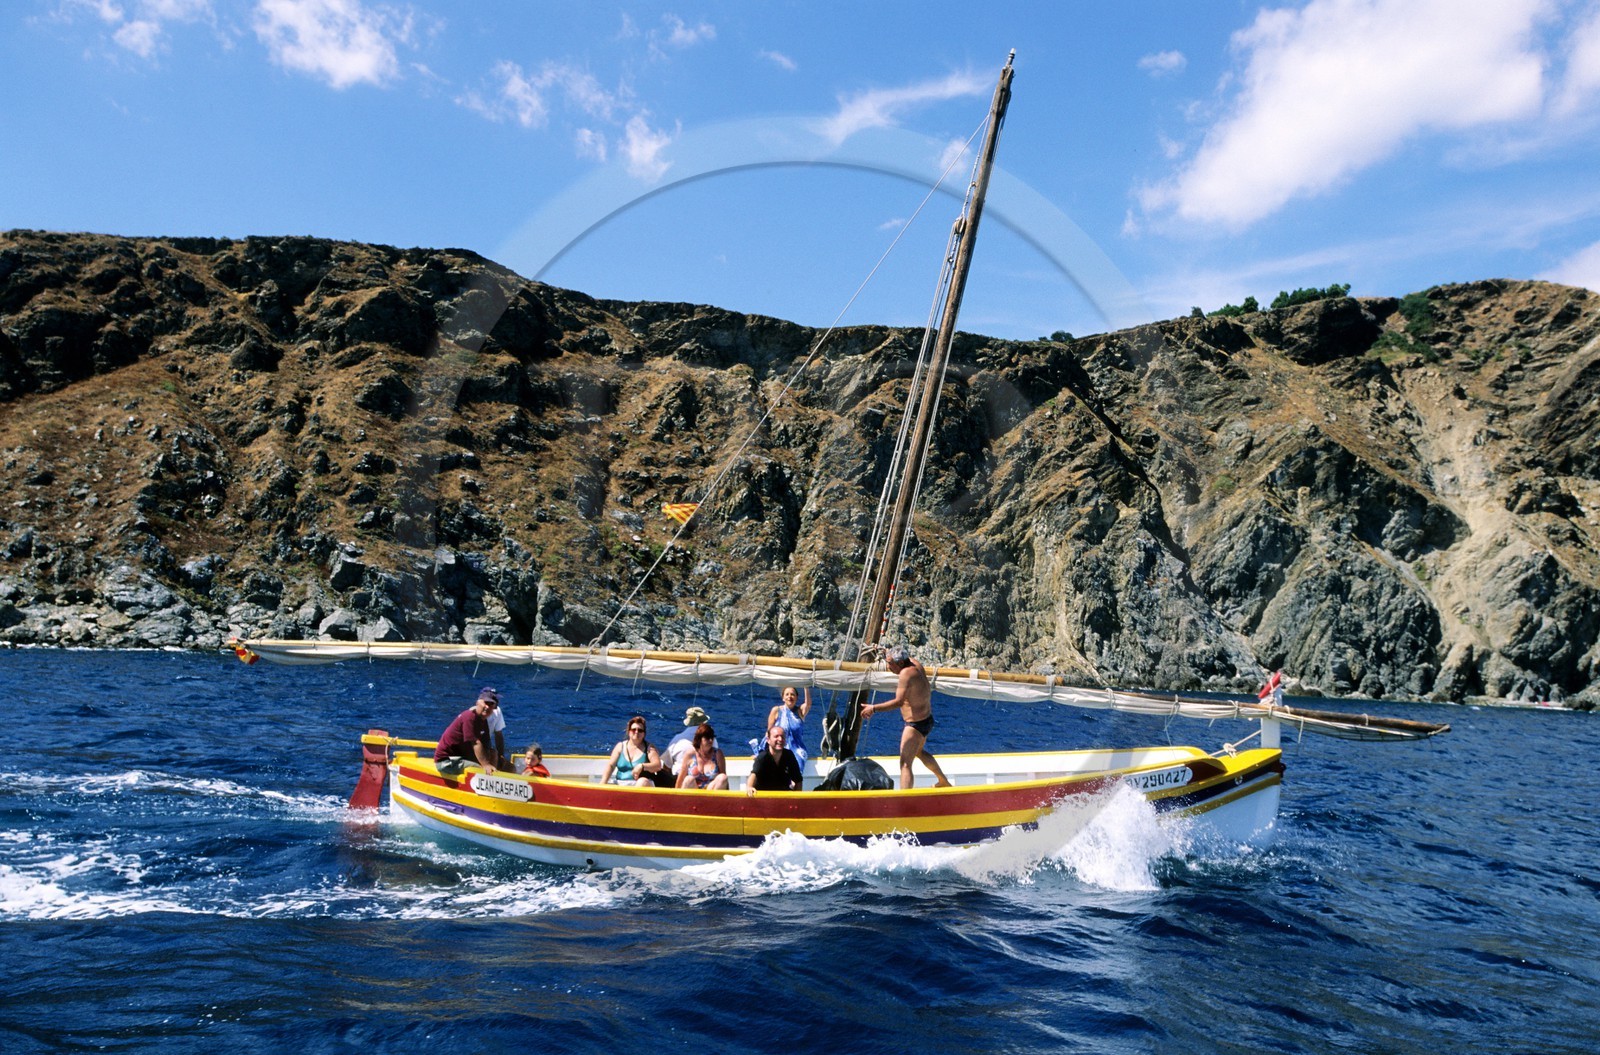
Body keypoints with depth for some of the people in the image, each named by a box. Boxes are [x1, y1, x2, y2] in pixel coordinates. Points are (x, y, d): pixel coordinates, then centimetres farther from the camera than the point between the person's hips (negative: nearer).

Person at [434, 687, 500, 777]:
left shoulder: (483, 719, 7)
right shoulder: (470, 717, -21)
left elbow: (486, 747, 2)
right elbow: (476, 744, -28)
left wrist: (490, 765, -12)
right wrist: (485, 765, -34)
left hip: (462, 756, 10)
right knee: (482, 771, -27)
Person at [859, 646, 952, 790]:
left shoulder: (906, 673, -26)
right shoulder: (916, 664, -1)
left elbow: (899, 701, -35)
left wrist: (874, 708, -34)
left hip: (916, 725, -10)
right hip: (927, 719, 10)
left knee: (905, 764, -12)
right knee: (919, 752, 33)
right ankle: (944, 782, 49)